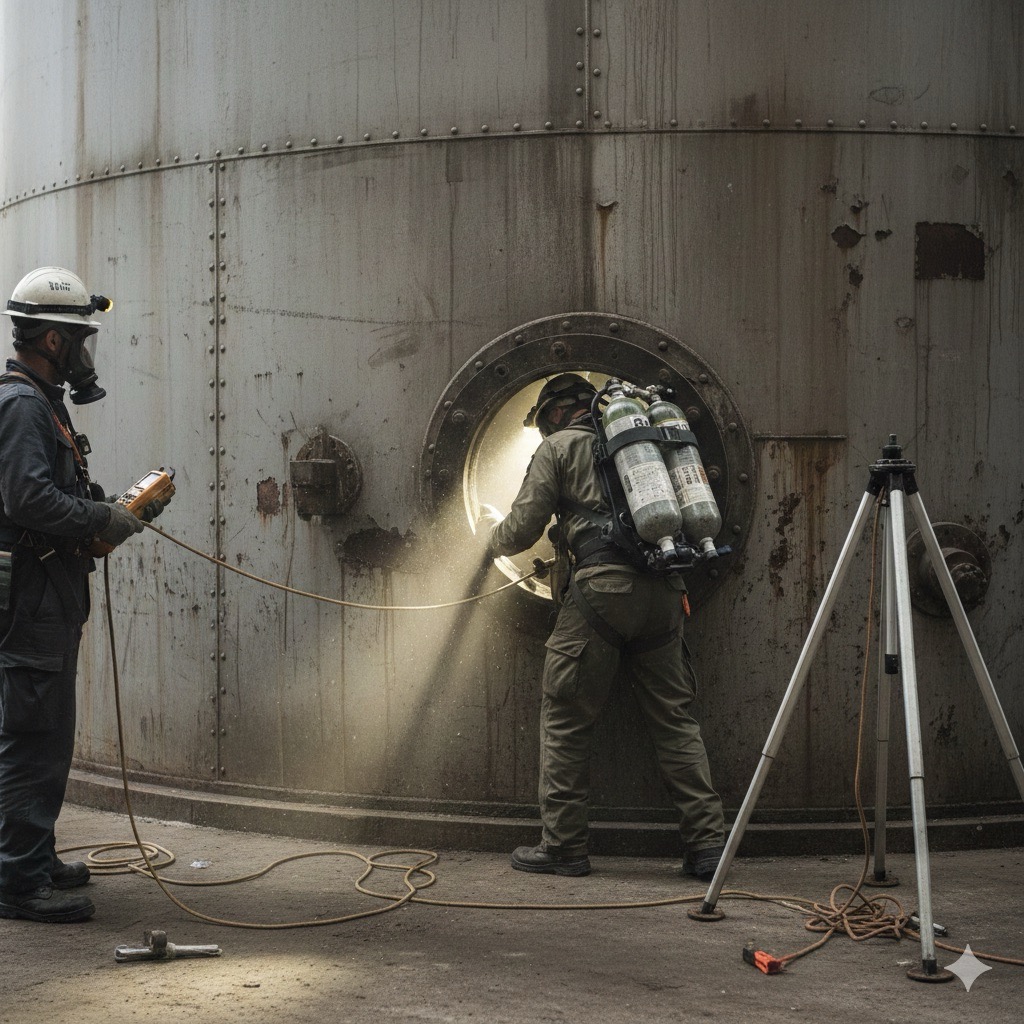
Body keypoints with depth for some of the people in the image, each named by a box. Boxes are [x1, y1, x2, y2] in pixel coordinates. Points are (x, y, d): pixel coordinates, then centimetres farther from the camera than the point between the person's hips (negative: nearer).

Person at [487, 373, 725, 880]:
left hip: (604, 584, -5)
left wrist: (492, 540, 30)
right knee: (674, 718, 8)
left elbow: (522, 528, 7)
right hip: (664, 589, 5)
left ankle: (563, 845, 5)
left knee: (565, 715, 4)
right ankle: (707, 843, 4)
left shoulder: (559, 446, 10)